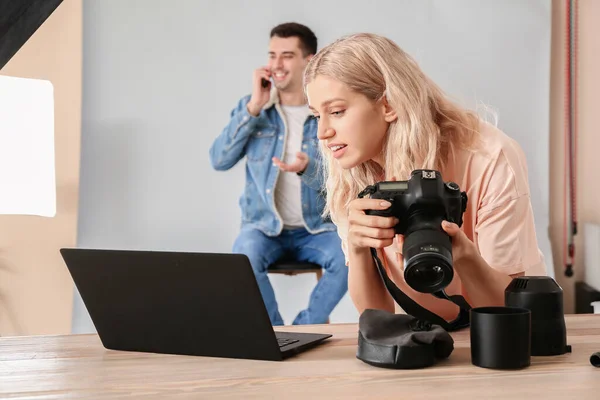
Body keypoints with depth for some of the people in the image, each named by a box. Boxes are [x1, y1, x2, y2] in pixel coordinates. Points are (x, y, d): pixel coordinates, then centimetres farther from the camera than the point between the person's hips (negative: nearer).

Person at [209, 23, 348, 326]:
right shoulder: (251, 106, 2)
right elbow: (219, 161, -9)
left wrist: (307, 169, -32)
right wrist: (253, 108, -15)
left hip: (316, 228, 0)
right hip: (264, 226, 0)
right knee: (245, 254, -32)